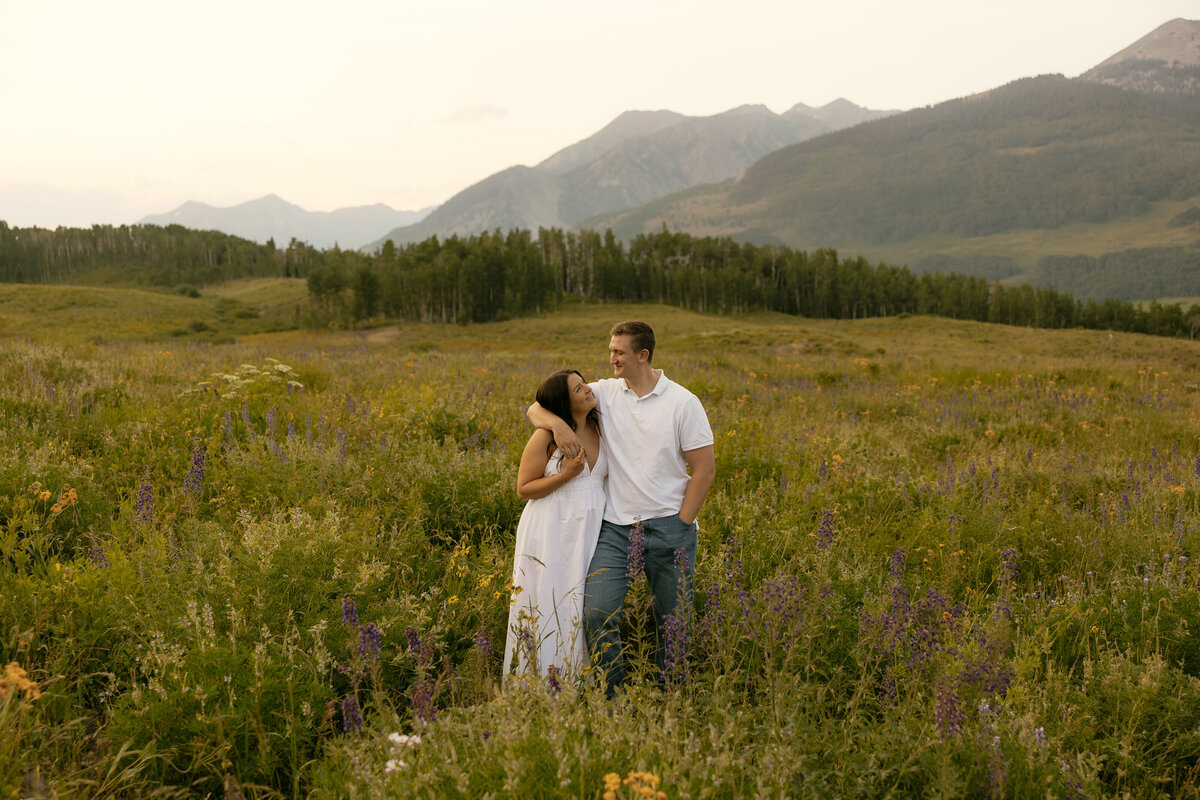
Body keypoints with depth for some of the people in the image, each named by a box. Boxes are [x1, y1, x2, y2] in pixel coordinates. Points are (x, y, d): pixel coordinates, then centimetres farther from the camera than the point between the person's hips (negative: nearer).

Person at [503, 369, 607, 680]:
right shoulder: (546, 436, -11)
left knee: (582, 609, 5)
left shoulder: (598, 427, 6)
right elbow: (523, 489, -8)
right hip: (551, 536, -5)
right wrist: (566, 475, -18)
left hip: (589, 534, 5)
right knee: (548, 611, -2)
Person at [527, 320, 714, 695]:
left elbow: (705, 469, -2)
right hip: (615, 526, 2)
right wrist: (557, 423, -17)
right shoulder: (605, 392, 4)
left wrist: (681, 526, -6)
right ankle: (613, 698, 4)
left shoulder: (683, 403, -4)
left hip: (668, 527, -2)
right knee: (597, 615, -12)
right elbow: (536, 409, 6)